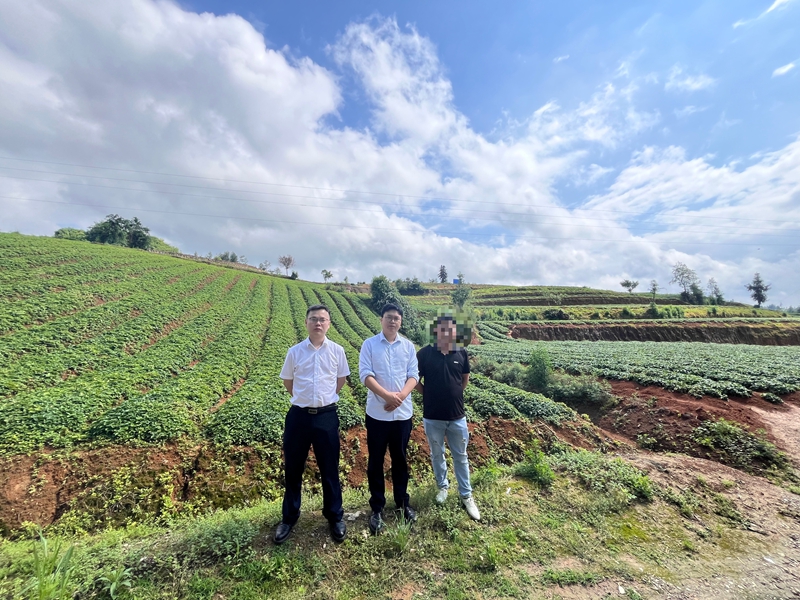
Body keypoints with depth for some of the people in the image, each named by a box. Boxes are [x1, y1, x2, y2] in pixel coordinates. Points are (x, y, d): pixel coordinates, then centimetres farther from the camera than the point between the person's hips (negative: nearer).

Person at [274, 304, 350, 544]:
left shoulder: (337, 351, -5)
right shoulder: (295, 352, -4)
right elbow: (287, 381, 10)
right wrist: (305, 398, 9)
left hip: (327, 416, -1)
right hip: (299, 416, 1)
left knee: (330, 470, 13)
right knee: (293, 470, 16)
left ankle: (335, 517, 34)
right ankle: (289, 517, 39)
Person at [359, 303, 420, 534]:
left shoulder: (408, 346, 2)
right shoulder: (369, 344, -5)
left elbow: (413, 376, -1)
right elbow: (365, 375, -12)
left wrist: (401, 396, -18)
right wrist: (387, 396, -21)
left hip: (403, 412, 2)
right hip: (377, 413, -2)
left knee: (400, 459, 17)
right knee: (376, 461, 10)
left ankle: (402, 502, 36)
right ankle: (377, 508, 28)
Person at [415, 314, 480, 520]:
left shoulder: (462, 353, -6)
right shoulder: (424, 353, -12)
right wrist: (429, 395, 0)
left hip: (457, 415, 1)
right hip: (432, 416, -1)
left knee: (460, 457, 15)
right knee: (437, 455, 19)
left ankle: (466, 496, 32)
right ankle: (442, 486, 41)